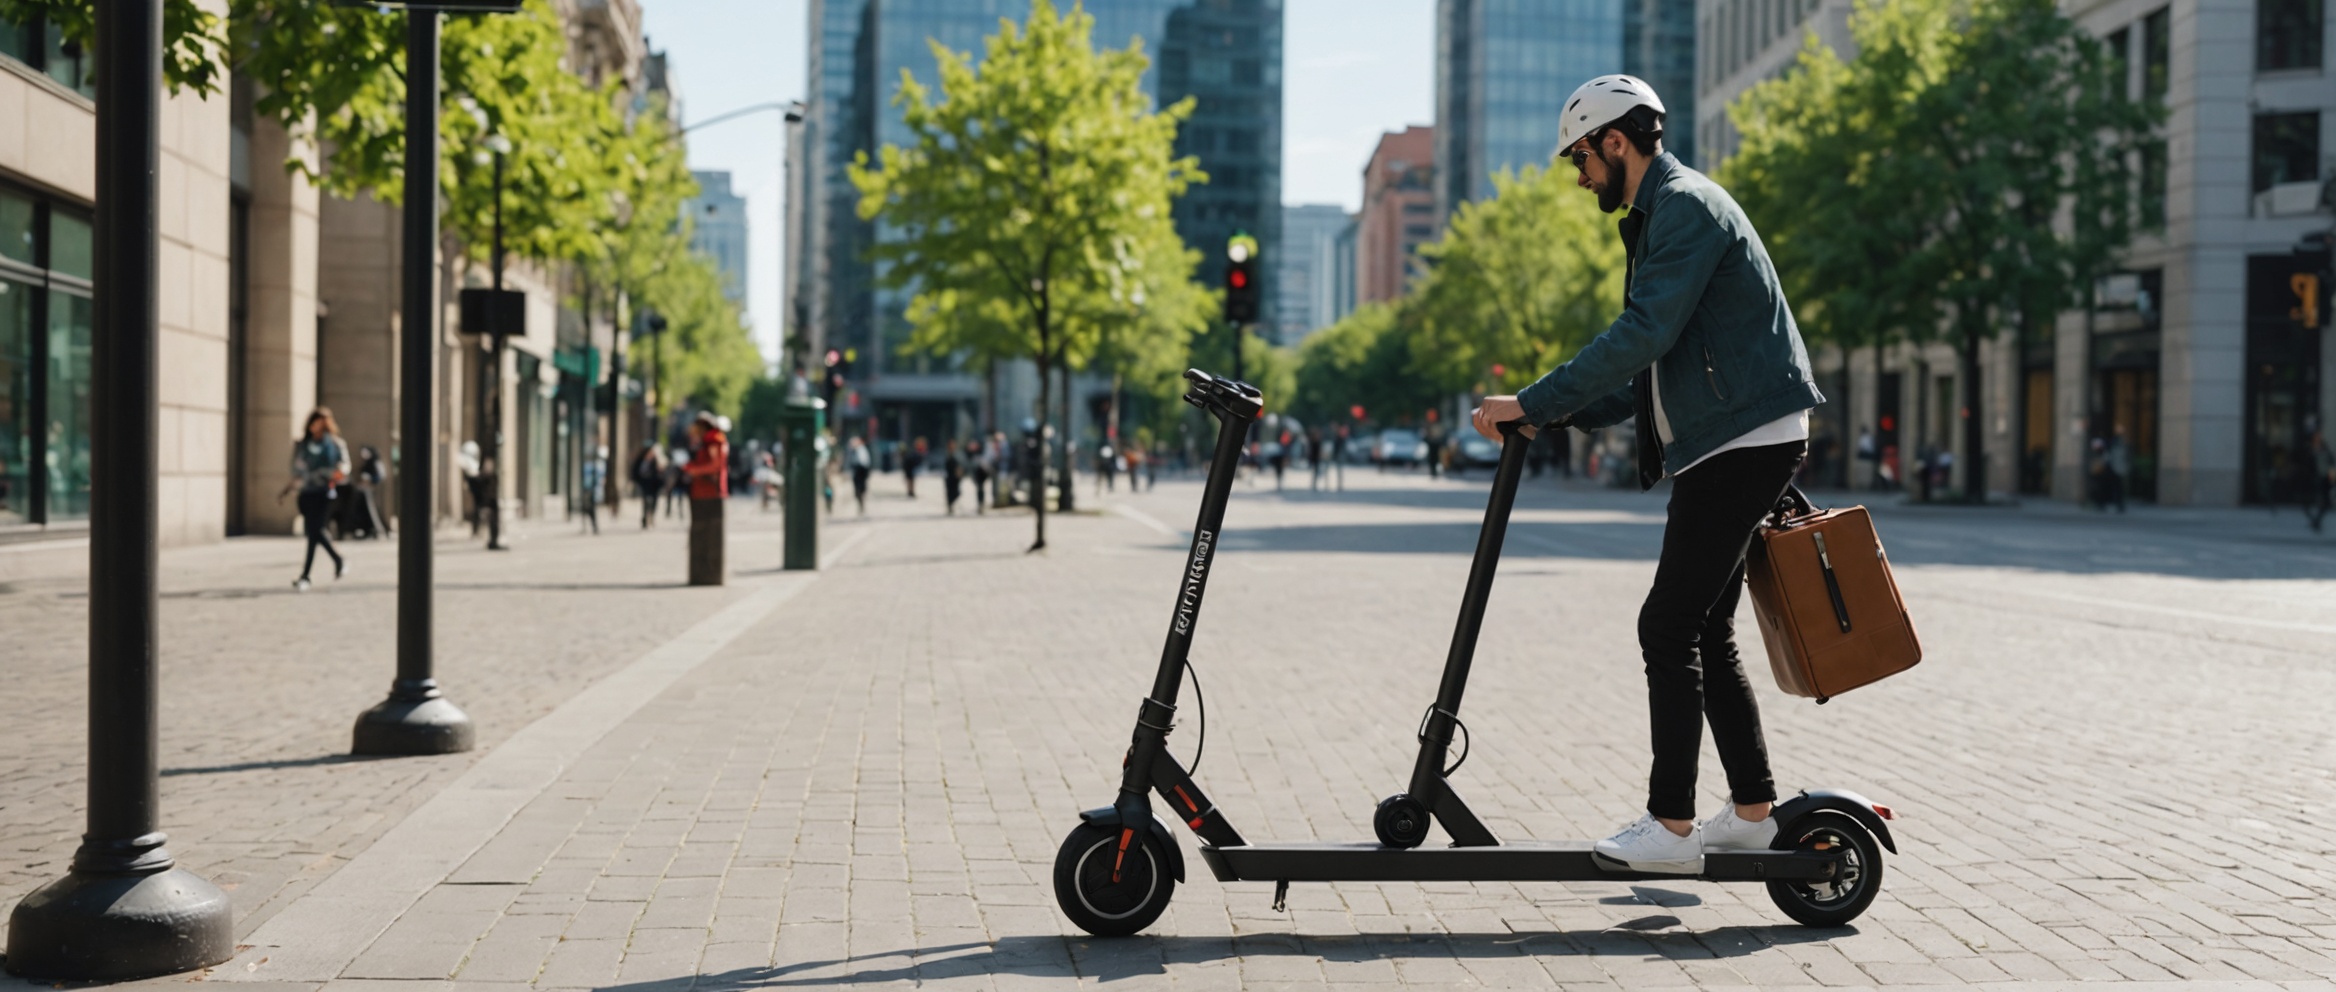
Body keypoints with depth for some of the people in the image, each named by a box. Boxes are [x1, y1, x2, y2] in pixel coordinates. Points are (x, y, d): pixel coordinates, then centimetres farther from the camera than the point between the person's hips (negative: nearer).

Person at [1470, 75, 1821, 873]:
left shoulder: (1685, 205, -12)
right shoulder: (1659, 215, 21)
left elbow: (1642, 336, -24)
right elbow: (1650, 370, 22)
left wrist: (1533, 404, -21)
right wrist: (1561, 416, 11)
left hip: (1745, 442, -11)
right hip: (1717, 447, 11)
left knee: (1668, 628, -10)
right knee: (1704, 633, 12)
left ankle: (1673, 827, -5)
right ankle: (1753, 812, 20)